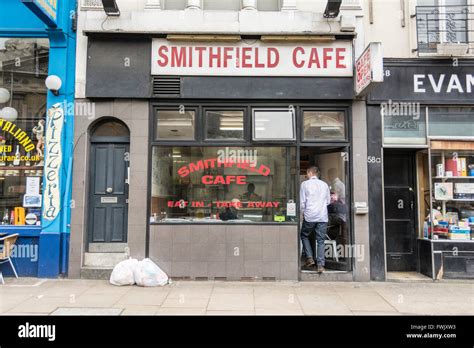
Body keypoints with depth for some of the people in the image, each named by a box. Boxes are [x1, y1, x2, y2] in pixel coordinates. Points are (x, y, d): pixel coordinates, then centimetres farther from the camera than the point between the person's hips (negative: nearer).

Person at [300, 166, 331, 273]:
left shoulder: (305, 184, -1)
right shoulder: (324, 185, 9)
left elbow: (302, 202, -3)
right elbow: (328, 201, 16)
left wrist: (303, 213, 11)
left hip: (310, 216, -3)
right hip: (323, 217, 3)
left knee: (304, 236, 17)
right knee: (321, 241, 6)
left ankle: (310, 258, 8)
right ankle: (320, 265, 2)